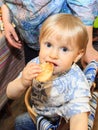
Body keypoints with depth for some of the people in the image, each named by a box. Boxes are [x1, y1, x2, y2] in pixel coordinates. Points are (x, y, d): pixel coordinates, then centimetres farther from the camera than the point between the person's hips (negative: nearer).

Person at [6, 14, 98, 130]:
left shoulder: (77, 83, -34)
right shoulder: (35, 65, -23)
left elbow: (79, 119, -44)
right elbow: (11, 94, -17)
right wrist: (22, 83, -40)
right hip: (38, 115, 5)